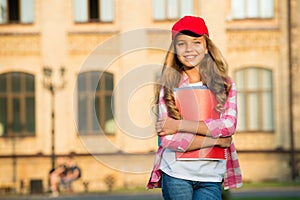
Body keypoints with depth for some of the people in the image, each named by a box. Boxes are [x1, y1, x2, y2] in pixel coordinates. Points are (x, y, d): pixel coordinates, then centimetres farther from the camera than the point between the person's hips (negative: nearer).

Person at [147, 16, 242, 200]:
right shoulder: (168, 87, 1)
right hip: (176, 175, -1)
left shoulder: (226, 84, 6)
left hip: (211, 178, 1)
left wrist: (180, 125, -13)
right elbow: (167, 138, -9)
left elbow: (229, 126, -8)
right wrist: (216, 140, -10)